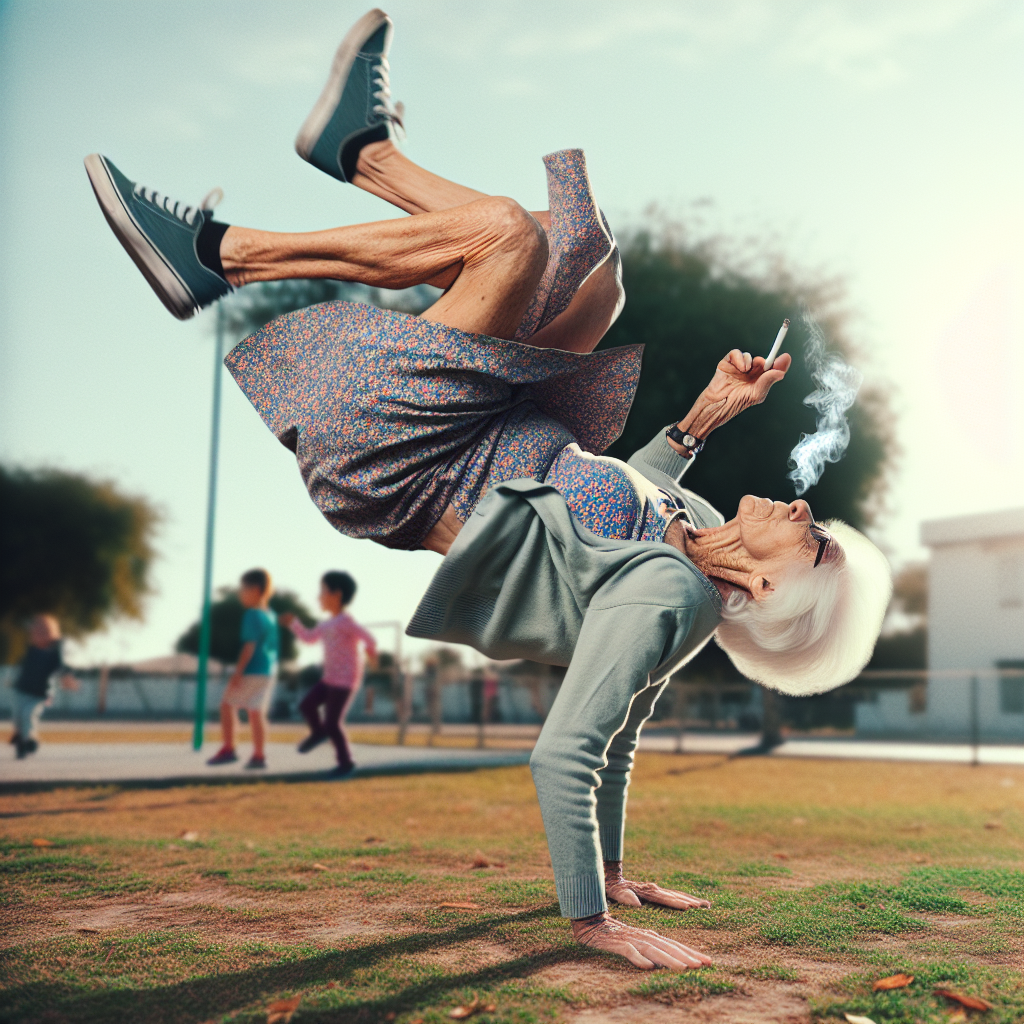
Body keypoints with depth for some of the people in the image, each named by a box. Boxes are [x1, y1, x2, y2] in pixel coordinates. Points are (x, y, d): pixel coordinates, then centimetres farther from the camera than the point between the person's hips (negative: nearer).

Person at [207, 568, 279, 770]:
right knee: (256, 711, 9)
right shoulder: (271, 615, 12)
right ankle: (259, 755, 8)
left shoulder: (252, 615, -13)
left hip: (252, 670, -8)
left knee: (227, 704, 4)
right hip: (269, 670, 8)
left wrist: (238, 672, -18)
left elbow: (249, 646, -19)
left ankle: (228, 749, 2)